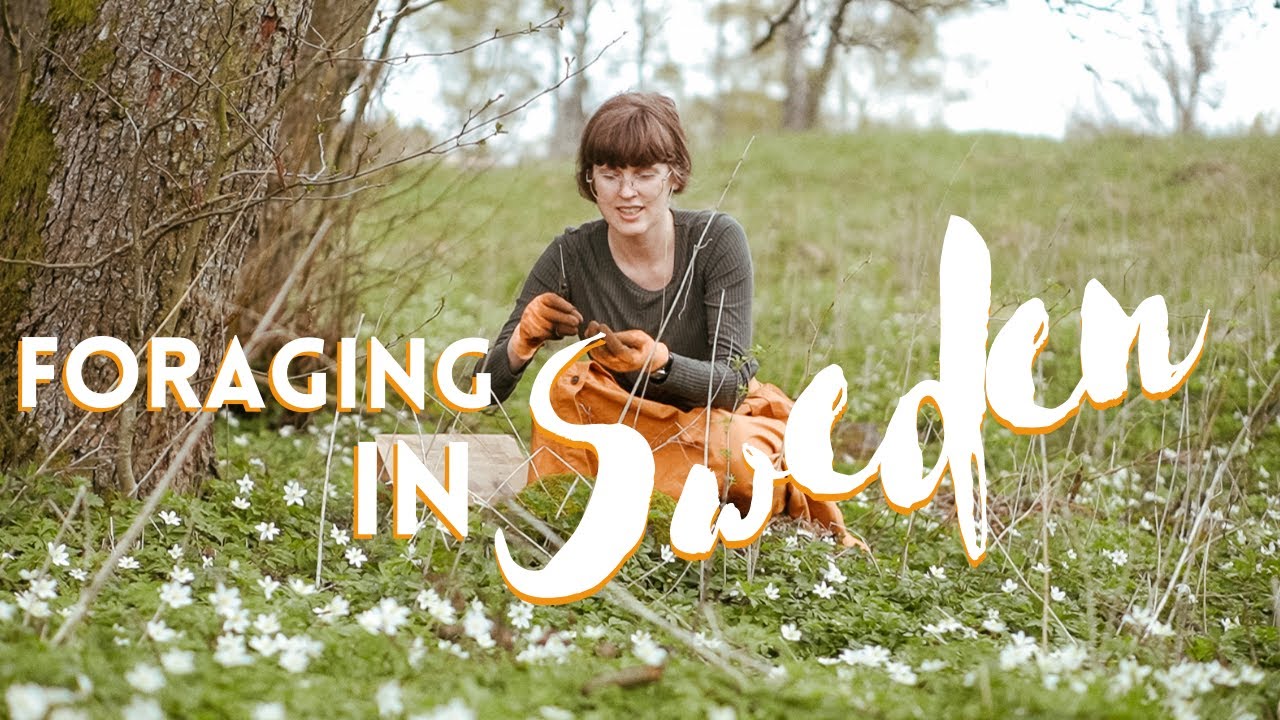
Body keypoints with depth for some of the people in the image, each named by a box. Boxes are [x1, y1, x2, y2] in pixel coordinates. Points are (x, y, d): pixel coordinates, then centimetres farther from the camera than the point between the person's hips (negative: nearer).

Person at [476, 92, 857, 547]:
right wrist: (525, 338, -37)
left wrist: (657, 362, -44)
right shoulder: (570, 257, -13)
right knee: (567, 383, -24)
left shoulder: (716, 239, -18)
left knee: (732, 454, -35)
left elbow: (731, 383, -24)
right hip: (633, 425, 2)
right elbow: (486, 390, -15)